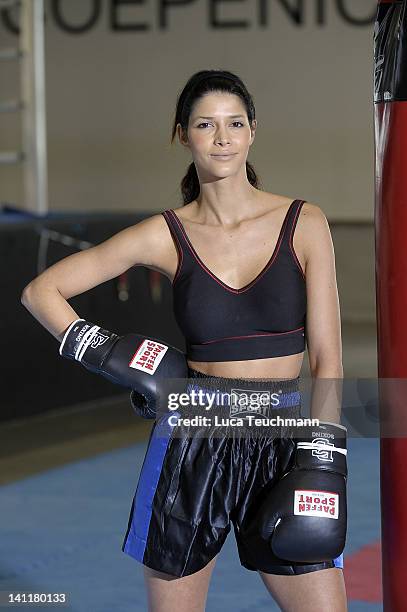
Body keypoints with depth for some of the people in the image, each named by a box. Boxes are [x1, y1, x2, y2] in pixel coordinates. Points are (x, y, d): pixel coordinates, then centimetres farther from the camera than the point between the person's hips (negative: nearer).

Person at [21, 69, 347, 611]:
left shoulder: (303, 224, 0)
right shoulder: (166, 236, 0)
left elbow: (327, 358, -1)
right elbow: (41, 291, 6)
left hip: (284, 443, 0)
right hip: (191, 443, 0)